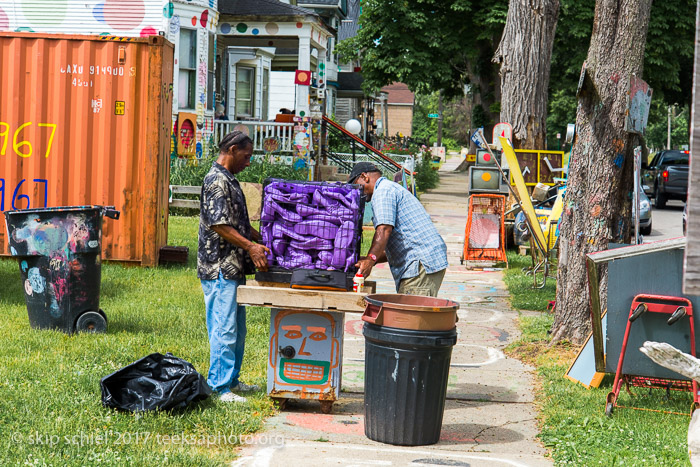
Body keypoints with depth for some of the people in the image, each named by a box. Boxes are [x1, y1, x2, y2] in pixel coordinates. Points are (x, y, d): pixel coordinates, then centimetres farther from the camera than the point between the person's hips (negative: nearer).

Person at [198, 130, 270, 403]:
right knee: (224, 329, -8)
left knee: (237, 327, 15)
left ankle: (231, 380, 24)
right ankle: (219, 388, -5)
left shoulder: (229, 180, 18)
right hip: (219, 269, -11)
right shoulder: (217, 181, -15)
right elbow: (219, 224, -22)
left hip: (233, 267, 11)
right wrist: (251, 246, -23)